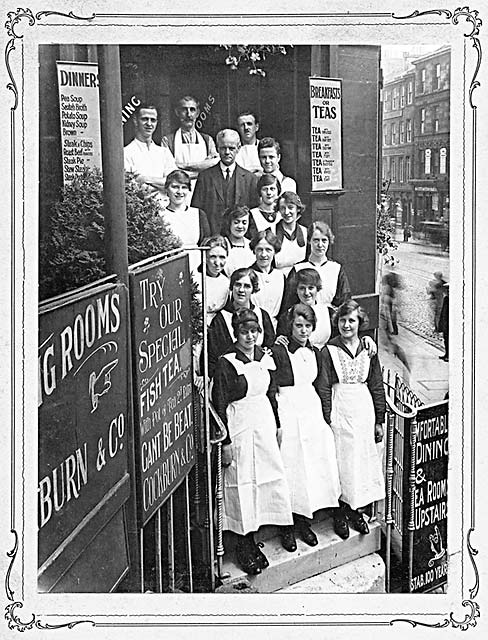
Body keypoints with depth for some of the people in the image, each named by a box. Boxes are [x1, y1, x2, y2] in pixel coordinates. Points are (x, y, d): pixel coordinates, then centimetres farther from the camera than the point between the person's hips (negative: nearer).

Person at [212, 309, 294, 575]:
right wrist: (225, 442, -14)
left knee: (267, 479, 9)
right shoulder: (226, 363, -12)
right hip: (240, 429, -6)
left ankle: (251, 538, 23)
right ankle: (245, 546, 12)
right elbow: (219, 405, -12)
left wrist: (276, 426, 15)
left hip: (264, 425, 7)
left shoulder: (264, 358, 7)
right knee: (242, 484, 0)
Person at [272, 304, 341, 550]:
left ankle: (304, 522, 20)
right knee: (290, 468, -2)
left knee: (313, 467, 7)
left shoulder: (315, 353, 10)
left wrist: (325, 418, 11)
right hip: (287, 414, -6)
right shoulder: (278, 352, -9)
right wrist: (275, 423, -13)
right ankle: (287, 527, 10)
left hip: (312, 412, 6)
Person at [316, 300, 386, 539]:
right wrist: (327, 421, -11)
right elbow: (323, 389, -5)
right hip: (340, 410, -3)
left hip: (364, 411, 3)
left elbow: (377, 387, 9)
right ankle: (340, 514, 12)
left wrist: (379, 420, 7)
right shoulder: (328, 351, -3)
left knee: (364, 460, 8)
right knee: (341, 461, 0)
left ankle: (357, 511, 21)